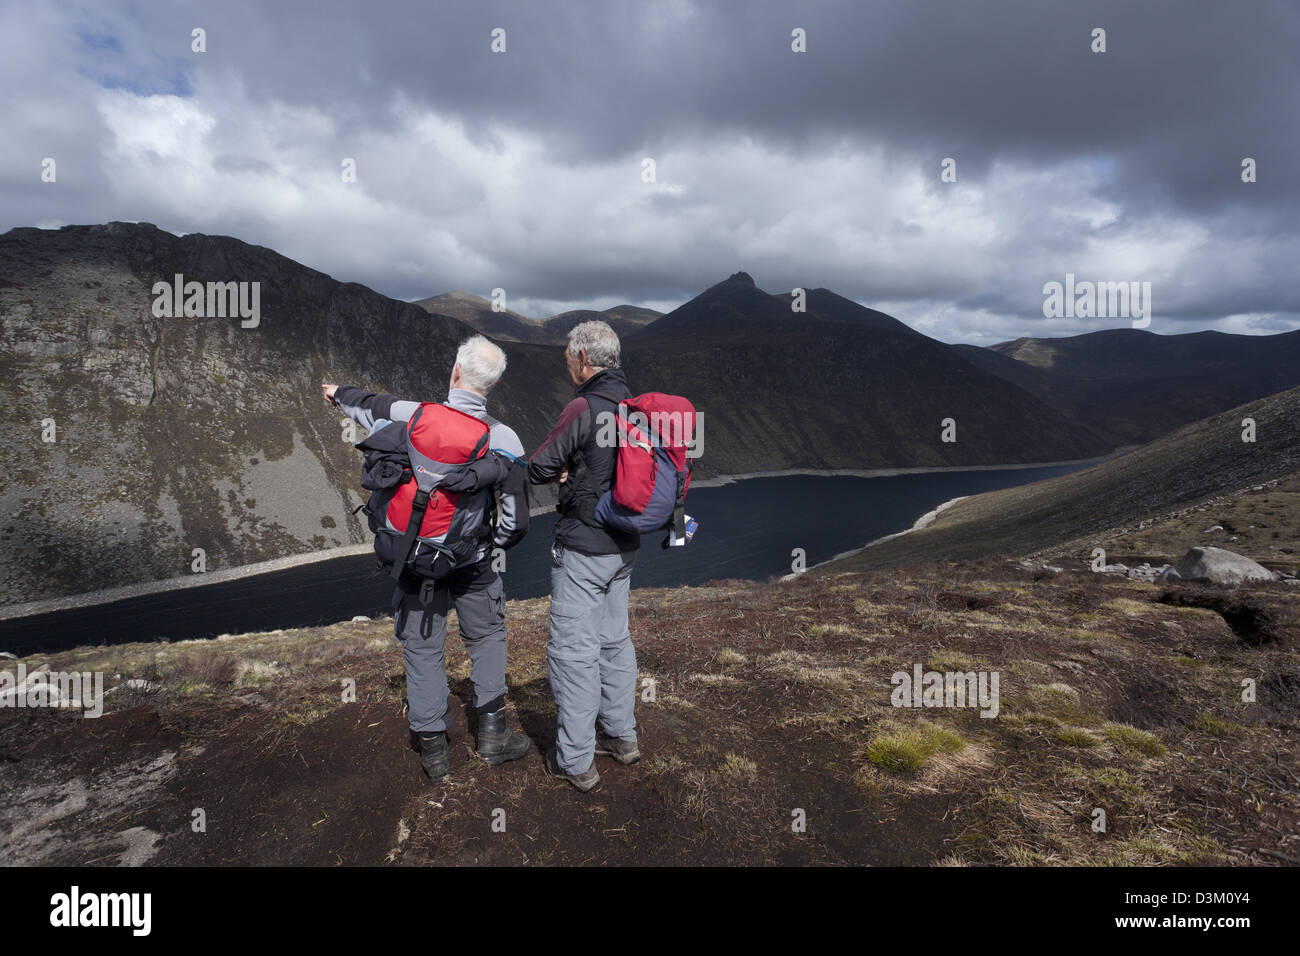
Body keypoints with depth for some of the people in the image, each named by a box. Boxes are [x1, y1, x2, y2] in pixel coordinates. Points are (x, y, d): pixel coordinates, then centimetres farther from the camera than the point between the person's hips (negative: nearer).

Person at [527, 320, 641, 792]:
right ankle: (621, 736, 33)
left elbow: (538, 467, -14)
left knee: (574, 649, 2)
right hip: (623, 545, 8)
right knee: (614, 640, 19)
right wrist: (575, 471, 4)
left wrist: (559, 471, 7)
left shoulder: (584, 407, -19)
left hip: (582, 547, -8)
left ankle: (575, 760, 12)